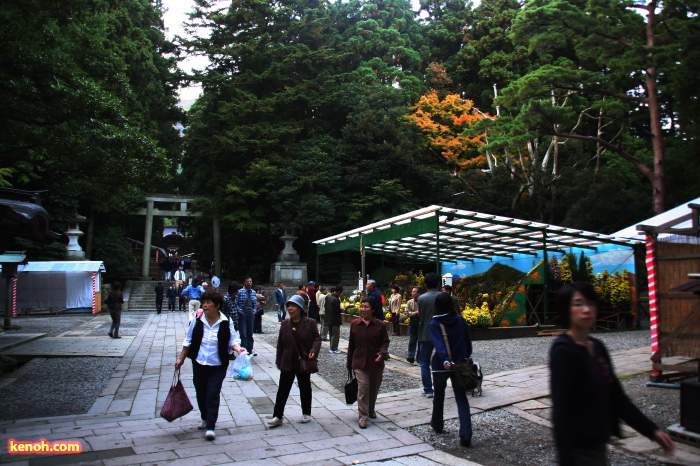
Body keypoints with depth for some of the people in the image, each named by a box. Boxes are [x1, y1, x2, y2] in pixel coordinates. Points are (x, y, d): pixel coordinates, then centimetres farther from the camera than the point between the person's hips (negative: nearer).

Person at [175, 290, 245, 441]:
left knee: (213, 395, -6)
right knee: (201, 393, 14)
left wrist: (238, 348, -22)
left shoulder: (226, 323, -7)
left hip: (218, 366, -3)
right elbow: (188, 341, 9)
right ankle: (205, 419, 37)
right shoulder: (197, 321, -1)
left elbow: (233, 340, -2)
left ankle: (210, 427, 1)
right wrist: (181, 358, 10)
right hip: (199, 363, 3)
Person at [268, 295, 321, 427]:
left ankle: (306, 413, 29)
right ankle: (277, 416, 9)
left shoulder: (310, 323, -7)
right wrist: (279, 361, 7)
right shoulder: (285, 324, 3)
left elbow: (317, 338, -5)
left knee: (305, 389, 13)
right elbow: (280, 344, 8)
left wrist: (313, 351, -23)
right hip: (287, 363, 2)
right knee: (283, 390, 3)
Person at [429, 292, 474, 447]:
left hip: (442, 365, -2)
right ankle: (466, 434, -8)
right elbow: (468, 340, 5)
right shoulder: (460, 320, -1)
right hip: (459, 364, 2)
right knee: (461, 399, 4)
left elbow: (438, 343, -23)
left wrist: (445, 360, -33)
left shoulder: (434, 323, -10)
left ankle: (437, 425, 37)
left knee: (439, 396, 19)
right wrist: (466, 357, 16)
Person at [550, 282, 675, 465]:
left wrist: (652, 430, 11)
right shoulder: (564, 351, -19)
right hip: (579, 450, -8)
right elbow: (561, 410, -21)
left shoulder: (598, 347, 6)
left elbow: (616, 397, 13)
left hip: (598, 444, 8)